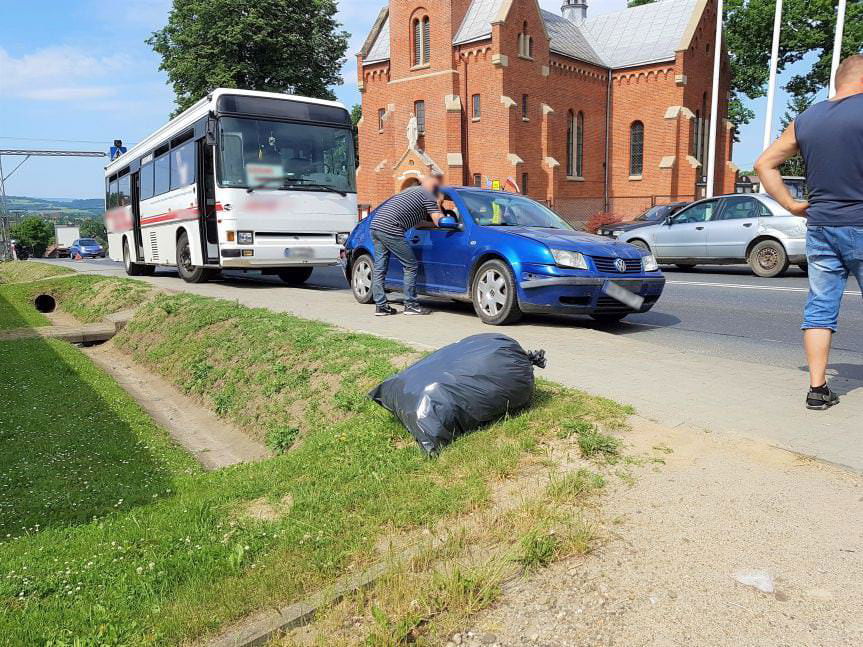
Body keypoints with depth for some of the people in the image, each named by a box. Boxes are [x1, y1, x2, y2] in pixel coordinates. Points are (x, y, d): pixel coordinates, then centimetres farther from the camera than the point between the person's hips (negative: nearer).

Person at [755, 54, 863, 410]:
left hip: (820, 226, 5)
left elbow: (764, 164, 13)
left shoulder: (805, 120, 9)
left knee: (820, 308, 7)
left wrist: (792, 205, 12)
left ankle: (817, 388, 7)